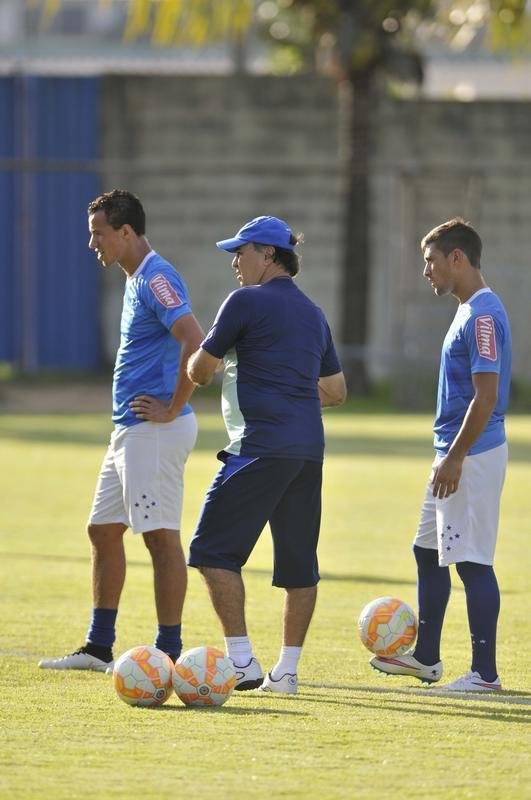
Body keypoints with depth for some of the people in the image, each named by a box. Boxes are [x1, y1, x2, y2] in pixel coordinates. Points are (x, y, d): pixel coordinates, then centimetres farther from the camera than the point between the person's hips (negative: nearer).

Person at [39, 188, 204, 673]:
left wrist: (171, 410, -20)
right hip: (129, 432, 11)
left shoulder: (156, 279, -15)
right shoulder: (137, 279, 17)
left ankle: (169, 654, -6)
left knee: (161, 536, -8)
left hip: (155, 433, -11)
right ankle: (99, 648, 21)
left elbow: (196, 343, -27)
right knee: (103, 530, 14)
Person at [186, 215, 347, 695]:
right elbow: (336, 391, 25)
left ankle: (241, 661, -11)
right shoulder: (313, 313, 19)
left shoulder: (247, 302, -4)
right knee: (299, 560, 9)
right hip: (309, 449, 8)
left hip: (262, 448, -8)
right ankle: (287, 671, 10)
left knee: (214, 549, -3)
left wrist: (199, 366, 22)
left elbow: (199, 371, 0)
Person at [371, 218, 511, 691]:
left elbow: (486, 395, -22)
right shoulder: (470, 311, 15)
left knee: (473, 562, -8)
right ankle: (426, 658, 27)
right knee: (428, 553, 18)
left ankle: (485, 673, -5)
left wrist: (455, 458, -21)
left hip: (473, 455, -11)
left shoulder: (483, 315, -17)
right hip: (456, 455, 11)